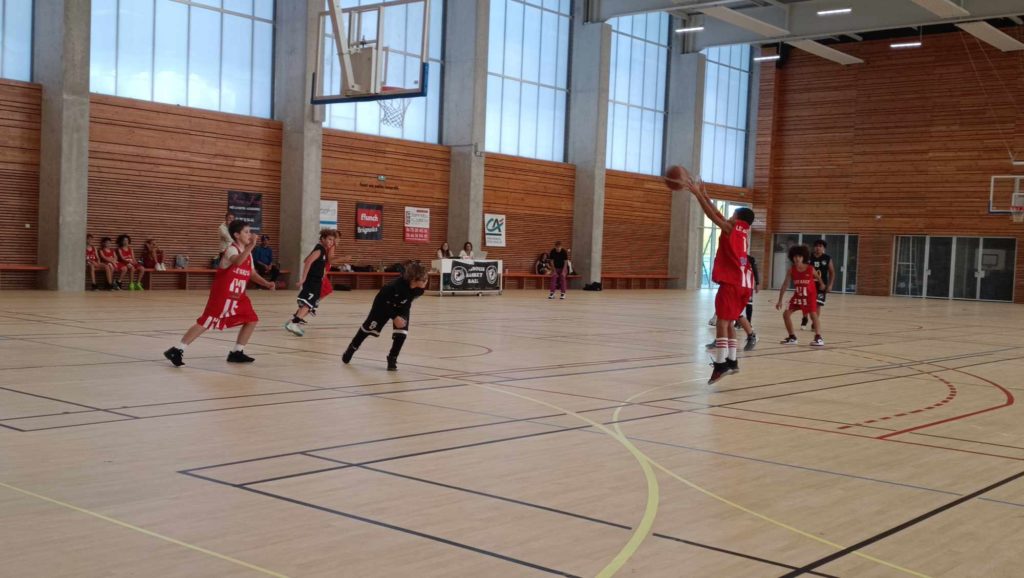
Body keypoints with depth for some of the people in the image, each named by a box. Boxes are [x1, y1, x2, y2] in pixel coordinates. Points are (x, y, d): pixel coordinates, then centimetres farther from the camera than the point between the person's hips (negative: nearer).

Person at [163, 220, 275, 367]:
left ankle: (236, 352, 15)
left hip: (238, 296, 9)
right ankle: (176, 350, -4)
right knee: (205, 323, -9)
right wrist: (251, 246, -46)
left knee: (252, 320, 5)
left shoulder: (248, 253, 11)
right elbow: (238, 262, -40)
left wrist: (266, 284, 6)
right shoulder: (232, 249, -16)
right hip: (222, 295, -9)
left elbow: (252, 273, 20)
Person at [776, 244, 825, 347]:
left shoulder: (811, 269, -18)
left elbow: (819, 278, 2)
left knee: (813, 314, -19)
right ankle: (792, 337, 11)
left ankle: (818, 338, -20)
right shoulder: (791, 270, -13)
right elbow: (785, 285, -10)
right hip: (797, 296, 4)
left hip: (810, 296, -4)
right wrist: (780, 301, -12)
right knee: (786, 314, -2)